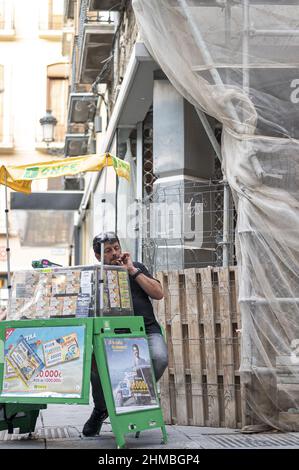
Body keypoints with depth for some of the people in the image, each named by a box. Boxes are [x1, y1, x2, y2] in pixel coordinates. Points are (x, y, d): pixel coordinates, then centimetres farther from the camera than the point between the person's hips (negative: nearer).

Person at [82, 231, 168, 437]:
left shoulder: (137, 268, 14)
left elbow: (159, 294, 1)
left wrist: (132, 270, -1)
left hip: (147, 330, 1)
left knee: (159, 358, -32)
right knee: (97, 361, -30)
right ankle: (100, 409, 1)